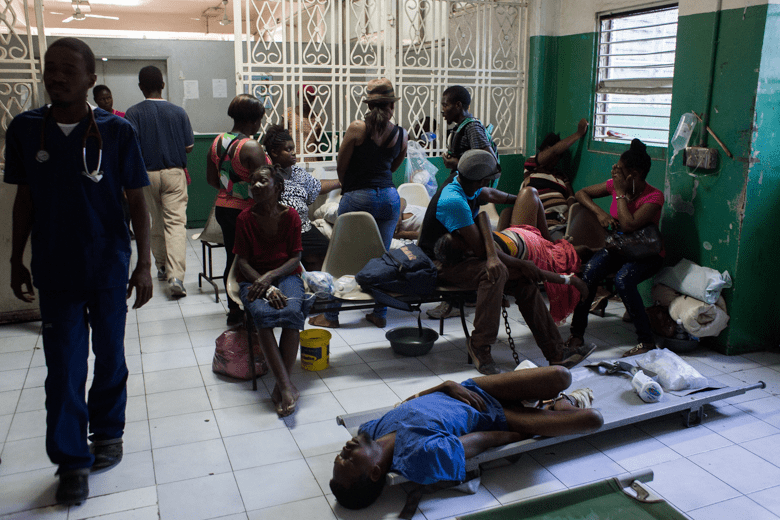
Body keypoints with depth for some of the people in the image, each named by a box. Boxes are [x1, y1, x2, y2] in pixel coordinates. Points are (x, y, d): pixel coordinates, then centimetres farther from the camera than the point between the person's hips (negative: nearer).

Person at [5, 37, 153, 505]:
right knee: (63, 369, 4)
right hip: (55, 270, 1)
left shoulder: (117, 131, -7)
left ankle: (108, 432, 37)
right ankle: (72, 461, 18)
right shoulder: (25, 129, -1)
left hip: (109, 267, -1)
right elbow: (25, 198, 8)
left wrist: (145, 263, -7)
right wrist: (17, 260, 10)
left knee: (110, 357, 14)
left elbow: (137, 200, -4)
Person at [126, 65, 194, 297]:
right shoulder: (178, 112, -2)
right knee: (176, 222, -6)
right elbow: (189, 147, 2)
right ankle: (176, 276, -20)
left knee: (156, 222, 17)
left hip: (147, 174, 1)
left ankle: (162, 267, 31)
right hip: (174, 173, -1)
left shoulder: (133, 113, -5)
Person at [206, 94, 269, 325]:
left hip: (223, 208, 8)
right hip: (246, 210, -8)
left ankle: (234, 309, 26)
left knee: (232, 258, 16)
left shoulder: (217, 142, 5)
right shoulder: (251, 147, -19)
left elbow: (211, 179, 13)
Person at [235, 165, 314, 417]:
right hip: (253, 279, 0)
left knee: (293, 312, -32)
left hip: (285, 274, 1)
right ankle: (286, 385, -35)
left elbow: (295, 258, -2)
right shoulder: (245, 218, -2)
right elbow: (243, 262, -5)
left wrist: (271, 276, -19)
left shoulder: (290, 215, 0)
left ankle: (280, 386, -26)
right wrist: (267, 287, -19)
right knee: (263, 314, -33)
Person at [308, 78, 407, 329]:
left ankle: (330, 315, 13)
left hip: (357, 198, -4)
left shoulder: (356, 128, -9)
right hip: (389, 197, 4)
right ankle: (380, 314, 19)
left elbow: (340, 166, 0)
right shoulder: (401, 134, 3)